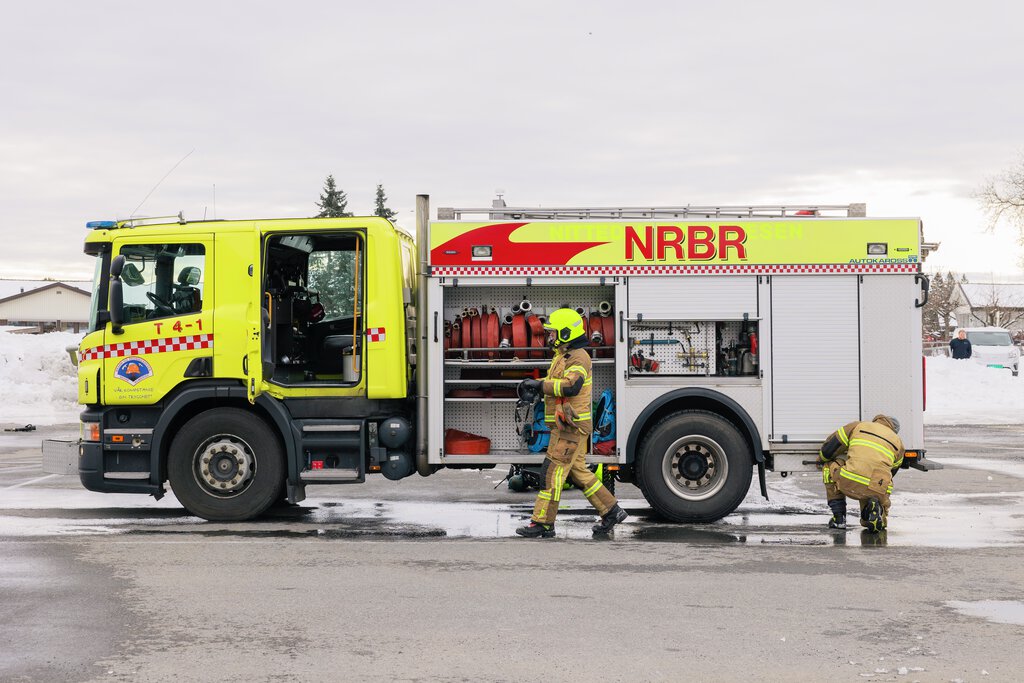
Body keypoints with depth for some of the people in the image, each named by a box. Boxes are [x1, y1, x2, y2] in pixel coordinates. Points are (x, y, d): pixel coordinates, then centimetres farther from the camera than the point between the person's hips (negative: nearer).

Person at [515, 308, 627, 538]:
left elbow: (571, 386, -31)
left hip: (572, 426, -10)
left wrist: (538, 385, -26)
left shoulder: (579, 358, -15)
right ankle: (611, 511, 21)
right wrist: (531, 384, 5)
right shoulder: (563, 356, 17)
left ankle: (543, 524, -4)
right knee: (578, 472, 15)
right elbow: (553, 382, 24)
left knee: (552, 473, -8)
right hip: (567, 426, 10)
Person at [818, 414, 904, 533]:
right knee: (879, 523, 32)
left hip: (849, 483, -3)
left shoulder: (857, 426, 20)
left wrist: (821, 459, 43)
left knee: (829, 466, 30)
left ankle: (839, 517, 20)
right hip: (878, 491, 3)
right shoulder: (898, 443, 27)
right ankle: (876, 509, -6)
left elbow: (828, 449, 20)